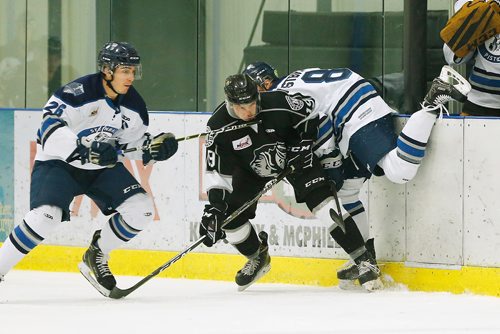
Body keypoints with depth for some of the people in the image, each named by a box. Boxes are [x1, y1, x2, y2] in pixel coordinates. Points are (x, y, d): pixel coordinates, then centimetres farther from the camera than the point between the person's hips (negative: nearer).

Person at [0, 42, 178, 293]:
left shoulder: (133, 105, -1)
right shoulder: (79, 92, -24)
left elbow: (136, 143, 11)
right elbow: (50, 130, -32)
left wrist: (155, 147, -11)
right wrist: (86, 149, -43)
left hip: (104, 168, 6)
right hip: (57, 163, -6)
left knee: (141, 210, -10)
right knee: (46, 216, -29)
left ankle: (96, 256, 11)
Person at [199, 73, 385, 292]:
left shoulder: (278, 103, -30)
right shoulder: (218, 127, -26)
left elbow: (309, 118, -9)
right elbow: (217, 171, -20)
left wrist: (302, 146, -16)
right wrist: (215, 206, -29)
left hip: (292, 157, -2)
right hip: (251, 168, 3)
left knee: (320, 197, -22)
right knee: (229, 213, -8)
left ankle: (363, 259, -21)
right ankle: (258, 258, 24)